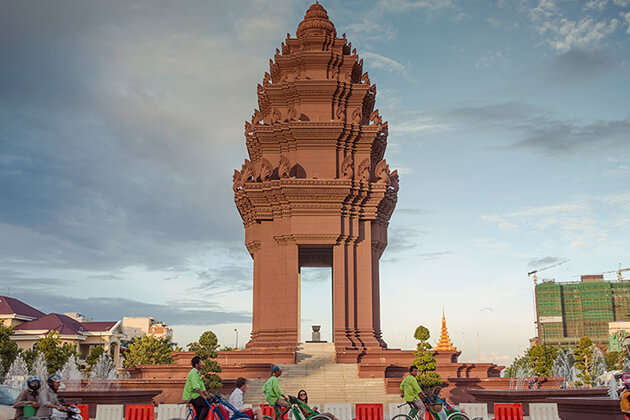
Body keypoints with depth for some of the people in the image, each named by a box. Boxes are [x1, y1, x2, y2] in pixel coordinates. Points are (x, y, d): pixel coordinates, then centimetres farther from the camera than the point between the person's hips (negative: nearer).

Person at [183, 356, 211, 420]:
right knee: (207, 405, -21)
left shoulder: (197, 373, 17)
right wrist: (203, 396, -28)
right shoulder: (193, 373, -16)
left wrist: (207, 395, 10)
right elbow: (196, 387, -26)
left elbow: (202, 387, 18)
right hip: (191, 396, -10)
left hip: (194, 395, 10)